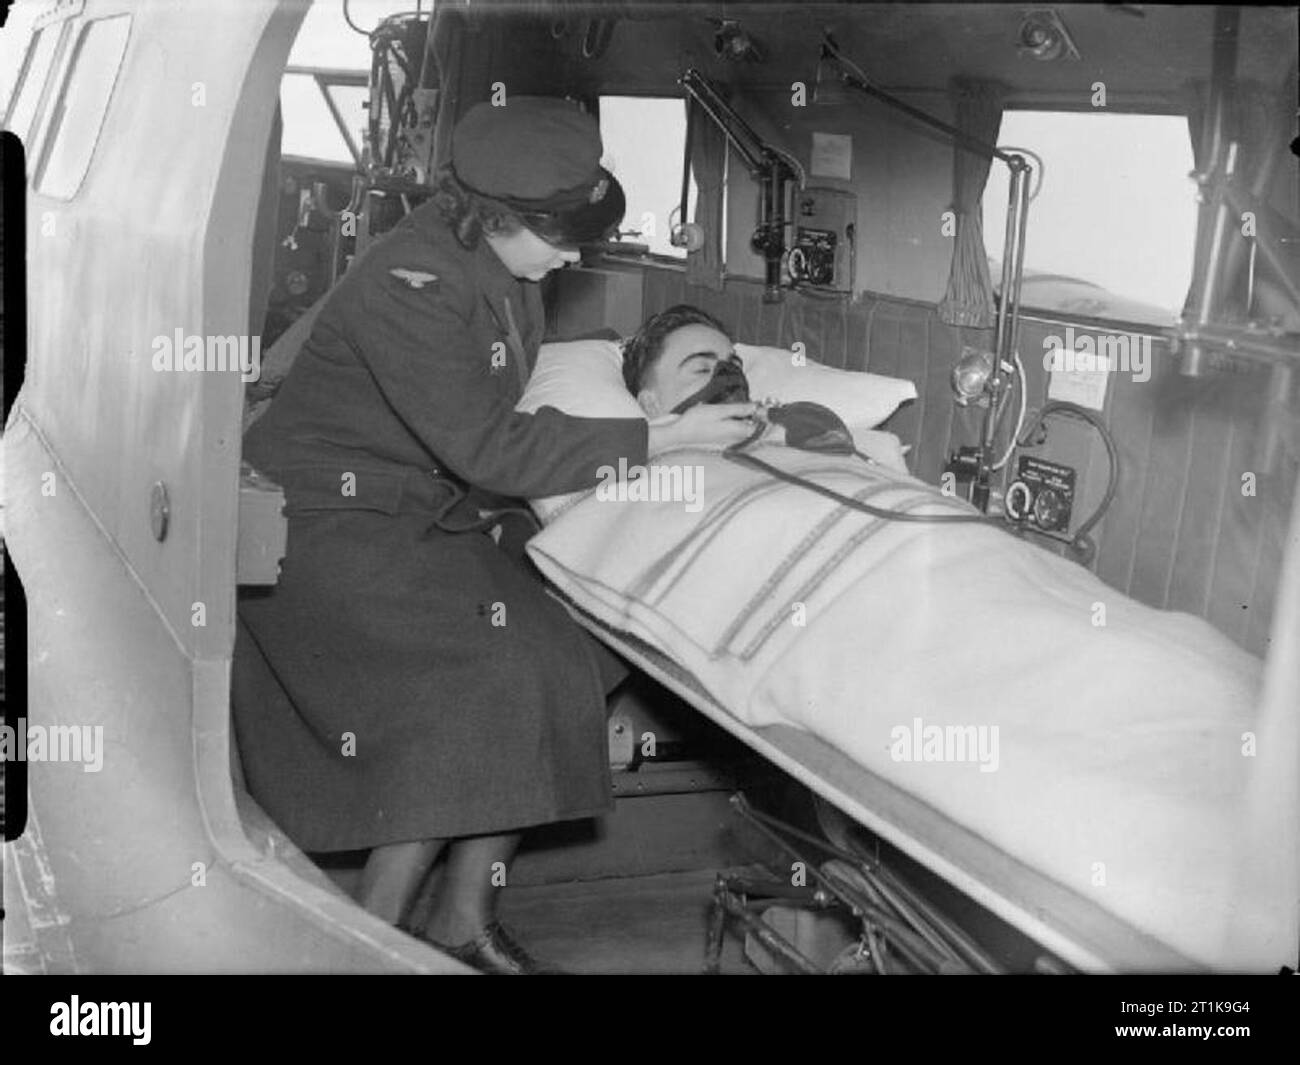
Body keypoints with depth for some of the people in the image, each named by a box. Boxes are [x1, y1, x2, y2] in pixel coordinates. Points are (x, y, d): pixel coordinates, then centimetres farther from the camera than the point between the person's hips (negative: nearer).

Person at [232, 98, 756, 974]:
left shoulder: (505, 268, 2)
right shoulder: (407, 287, -24)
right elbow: (490, 448, -25)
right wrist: (665, 438, -23)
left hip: (440, 520, 8)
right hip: (332, 520, -8)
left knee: (564, 665, -9)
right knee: (490, 680, -24)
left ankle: (465, 917, 2)